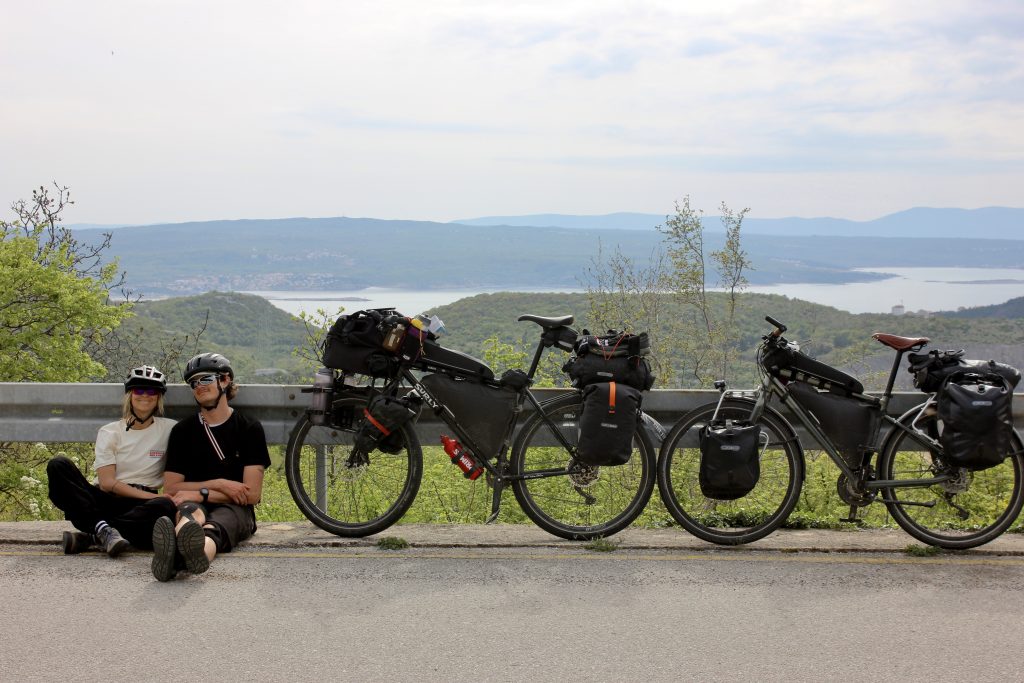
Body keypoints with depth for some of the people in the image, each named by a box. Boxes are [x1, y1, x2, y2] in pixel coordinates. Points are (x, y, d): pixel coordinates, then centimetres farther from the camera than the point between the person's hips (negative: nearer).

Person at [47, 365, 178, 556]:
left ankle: (90, 537, -33)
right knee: (58, 465, -20)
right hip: (106, 501, 1)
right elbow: (106, 482, -3)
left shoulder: (169, 430, 6)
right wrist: (149, 496, -15)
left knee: (165, 506, -36)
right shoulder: (109, 432, 7)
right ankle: (102, 527, -35)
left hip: (141, 506, -1)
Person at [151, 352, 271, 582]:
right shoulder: (182, 431, 12)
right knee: (190, 510, -37)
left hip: (234, 509, -1)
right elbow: (171, 487, 5)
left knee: (215, 527, -38)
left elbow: (251, 494, -3)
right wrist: (220, 484, -6)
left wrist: (201, 493, -12)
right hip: (195, 504, 1)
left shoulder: (250, 429, 5)